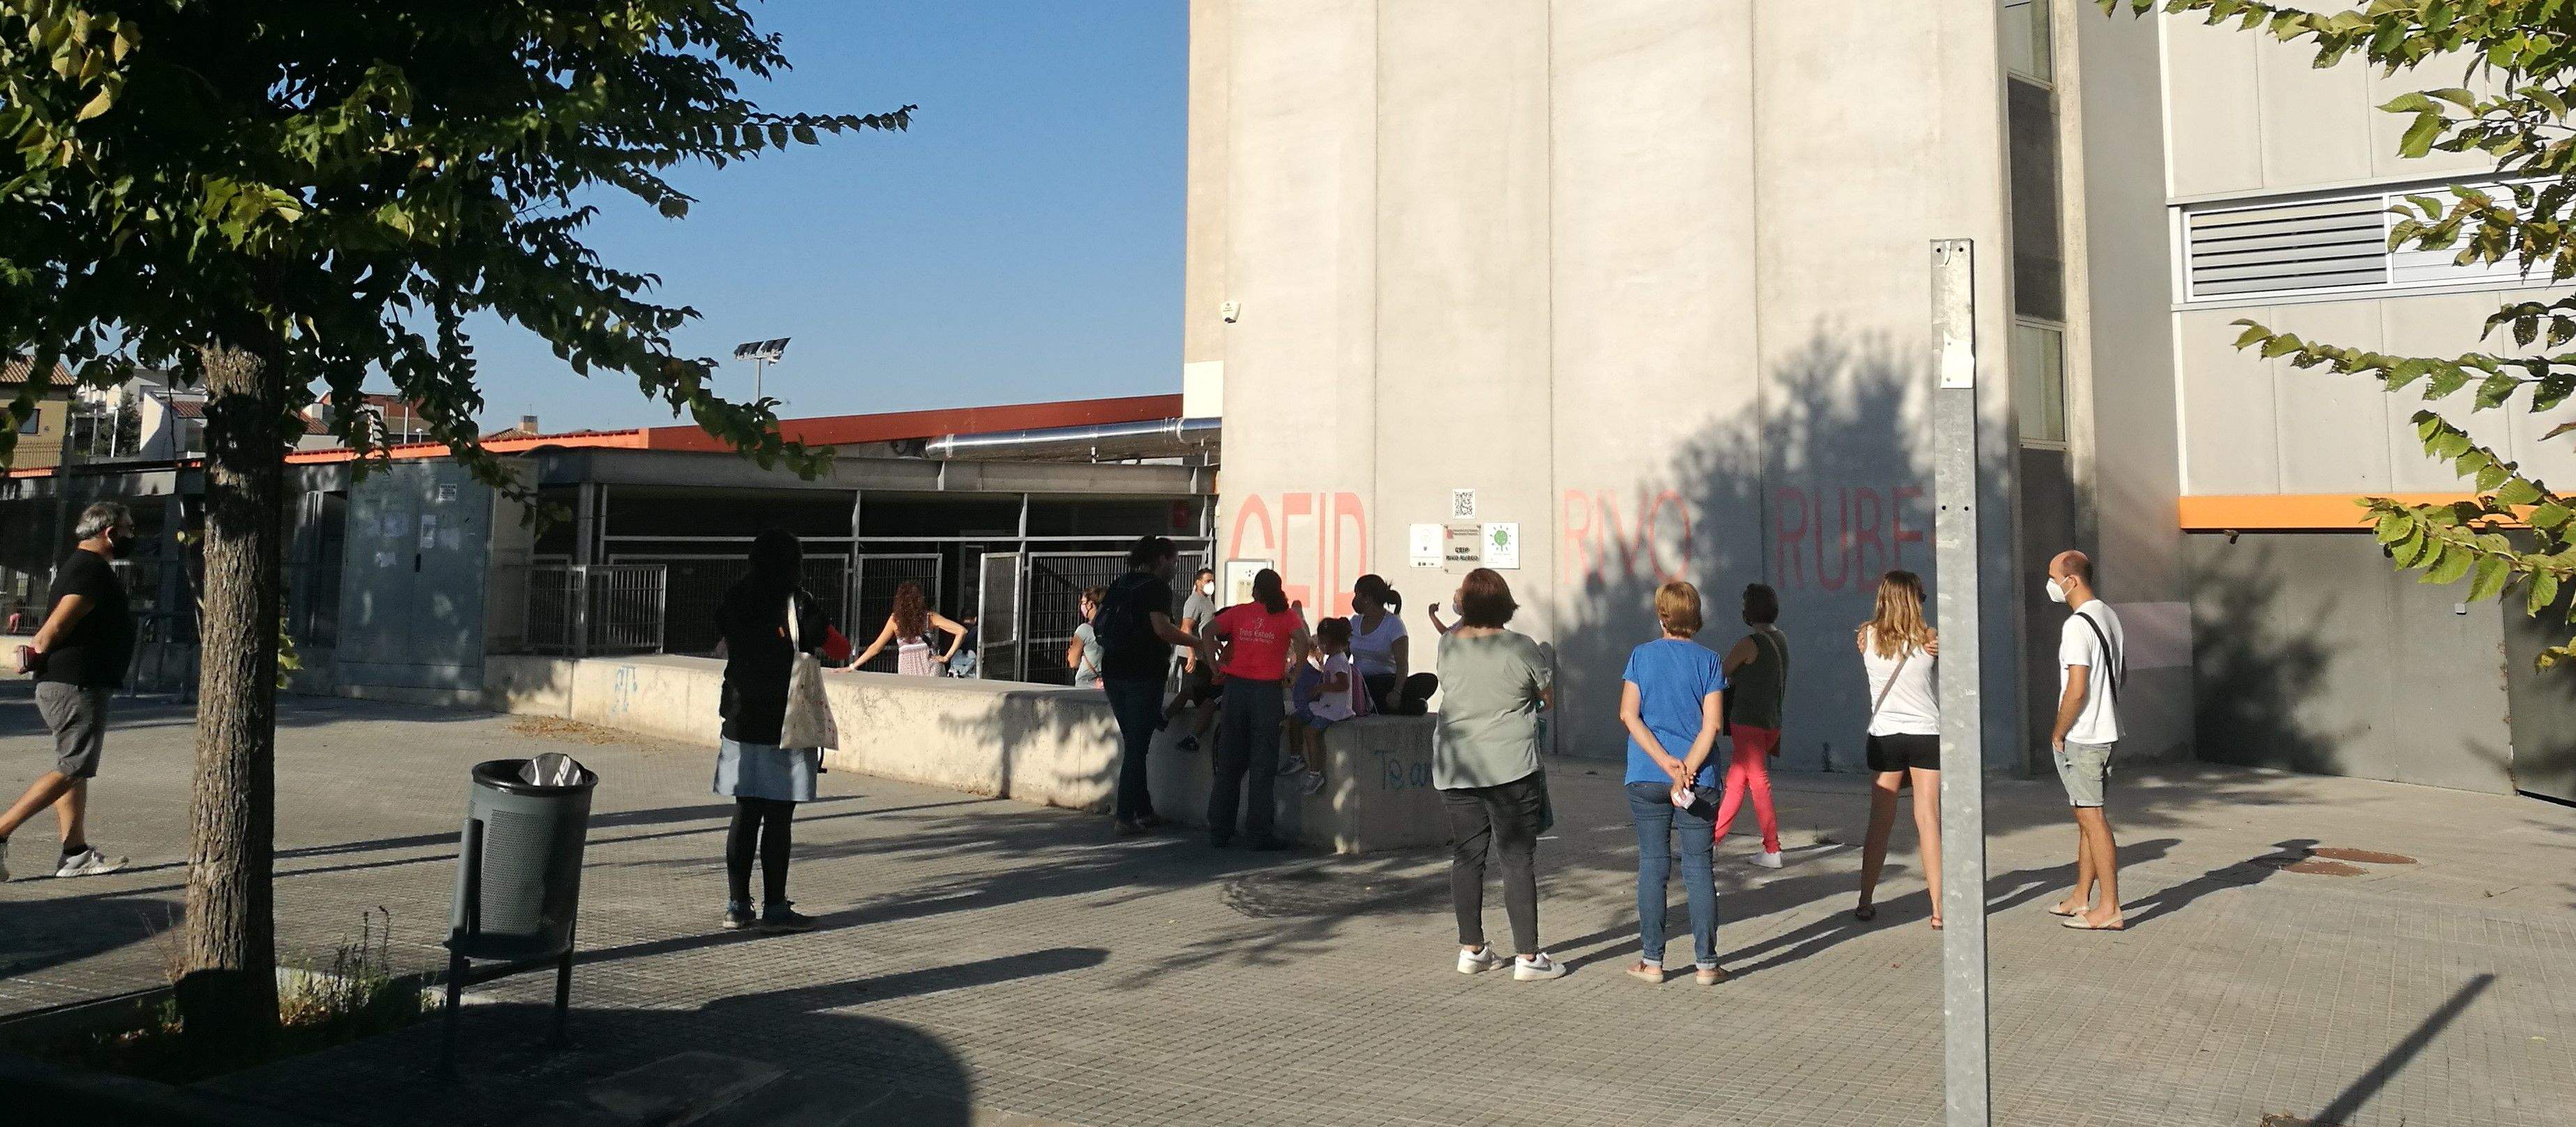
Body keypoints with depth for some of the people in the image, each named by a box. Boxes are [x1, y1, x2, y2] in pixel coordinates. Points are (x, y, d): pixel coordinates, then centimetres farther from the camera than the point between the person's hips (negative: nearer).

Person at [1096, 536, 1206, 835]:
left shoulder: (1119, 584, 13)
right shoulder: (1157, 587, -9)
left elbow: (1097, 623, 14)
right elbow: (1162, 628, -22)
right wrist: (1197, 643, -12)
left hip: (1113, 672, 7)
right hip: (1143, 674, -7)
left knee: (1132, 743, 16)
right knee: (1138, 746, -2)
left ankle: (1143, 810, 22)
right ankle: (1125, 816, -4)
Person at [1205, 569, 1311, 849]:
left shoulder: (1239, 612, 9)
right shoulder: (1287, 616, 3)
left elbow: (1209, 631, -3)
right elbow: (1302, 641, -14)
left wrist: (1217, 667, 3)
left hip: (1236, 687, 3)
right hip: (1267, 690, -2)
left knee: (1229, 763, 9)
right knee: (1262, 765, 3)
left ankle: (1219, 831, 13)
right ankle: (1259, 834, 2)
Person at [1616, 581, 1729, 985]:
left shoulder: (1641, 656, 1)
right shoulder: (1708, 660, 0)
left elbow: (1629, 714, -7)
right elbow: (1711, 724, -9)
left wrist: (1667, 763, -9)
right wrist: (1686, 770, -11)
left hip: (1646, 780, 0)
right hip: (1697, 780, 0)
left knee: (1652, 866, 7)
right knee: (1698, 868, 5)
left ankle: (1651, 961, 10)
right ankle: (1707, 963, 7)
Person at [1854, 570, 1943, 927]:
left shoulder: (1867, 637, -3)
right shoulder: (1928, 638, -7)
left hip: (1884, 736, 1)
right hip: (1927, 734, -1)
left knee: (1880, 823, 9)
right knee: (1929, 821, 1)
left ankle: (1865, 903, 15)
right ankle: (1938, 908, 2)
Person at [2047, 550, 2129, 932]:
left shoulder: (2077, 625, -19)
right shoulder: (2111, 617, 12)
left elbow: (2076, 690, -23)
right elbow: (2122, 672, 22)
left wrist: (2058, 732, -11)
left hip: (2079, 739, -10)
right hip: (2107, 732, 10)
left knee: (2092, 818, -4)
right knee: (2087, 817, 16)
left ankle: (2110, 909, 0)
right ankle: (2080, 899, 24)